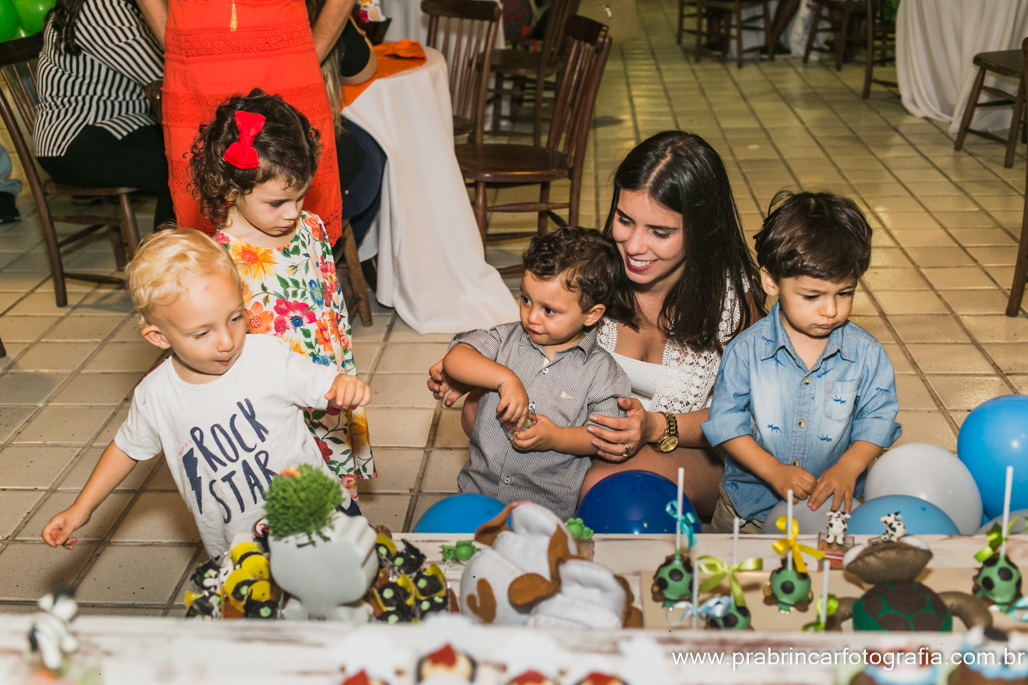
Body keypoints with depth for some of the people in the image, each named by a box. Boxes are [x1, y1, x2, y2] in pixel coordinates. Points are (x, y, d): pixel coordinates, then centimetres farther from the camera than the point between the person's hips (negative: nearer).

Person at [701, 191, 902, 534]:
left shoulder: (866, 353, -6)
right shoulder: (746, 350, -11)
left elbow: (877, 419, 0)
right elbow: (726, 421, -8)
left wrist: (848, 468, -18)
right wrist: (774, 471, -18)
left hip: (834, 505, 1)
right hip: (752, 500, -1)